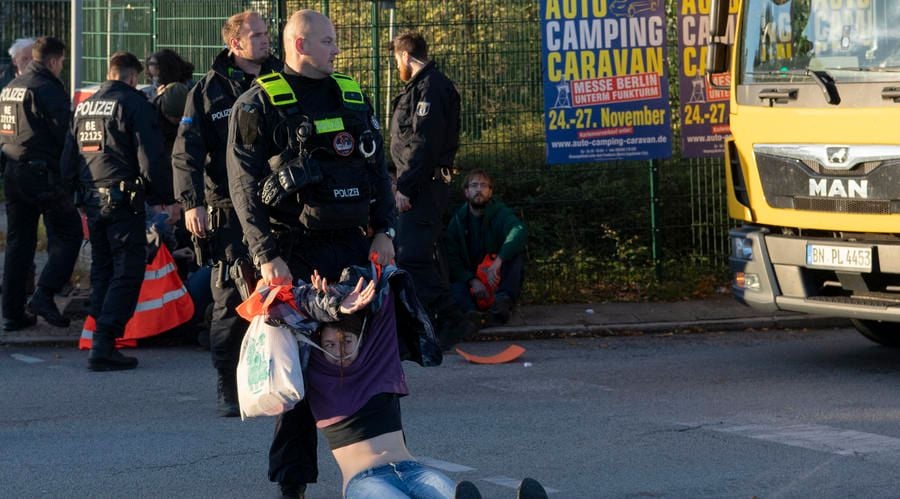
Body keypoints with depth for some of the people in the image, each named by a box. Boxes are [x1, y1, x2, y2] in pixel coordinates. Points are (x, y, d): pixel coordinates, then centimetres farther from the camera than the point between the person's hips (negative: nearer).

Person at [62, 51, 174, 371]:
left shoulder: (84, 106, 15)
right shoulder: (132, 103, -8)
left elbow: (69, 157, 19)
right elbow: (150, 157, -12)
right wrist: (161, 197, -4)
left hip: (92, 199, 8)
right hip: (123, 200, -7)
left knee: (102, 270, 16)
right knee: (127, 272, -5)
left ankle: (103, 342, 17)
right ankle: (103, 345, -14)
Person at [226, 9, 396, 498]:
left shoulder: (353, 96, 14)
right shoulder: (258, 105, -3)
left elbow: (377, 168, 16)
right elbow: (245, 189, -7)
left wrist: (383, 232, 5)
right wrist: (267, 256, -14)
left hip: (354, 246, 5)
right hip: (296, 253, -5)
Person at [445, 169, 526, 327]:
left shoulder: (500, 213, -3)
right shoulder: (458, 220, 5)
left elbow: (519, 232, -27)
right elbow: (452, 259, -3)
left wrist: (498, 261, -41)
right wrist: (472, 280, -21)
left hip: (498, 278, -1)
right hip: (470, 277, 1)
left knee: (515, 251, -26)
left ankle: (503, 301, -40)